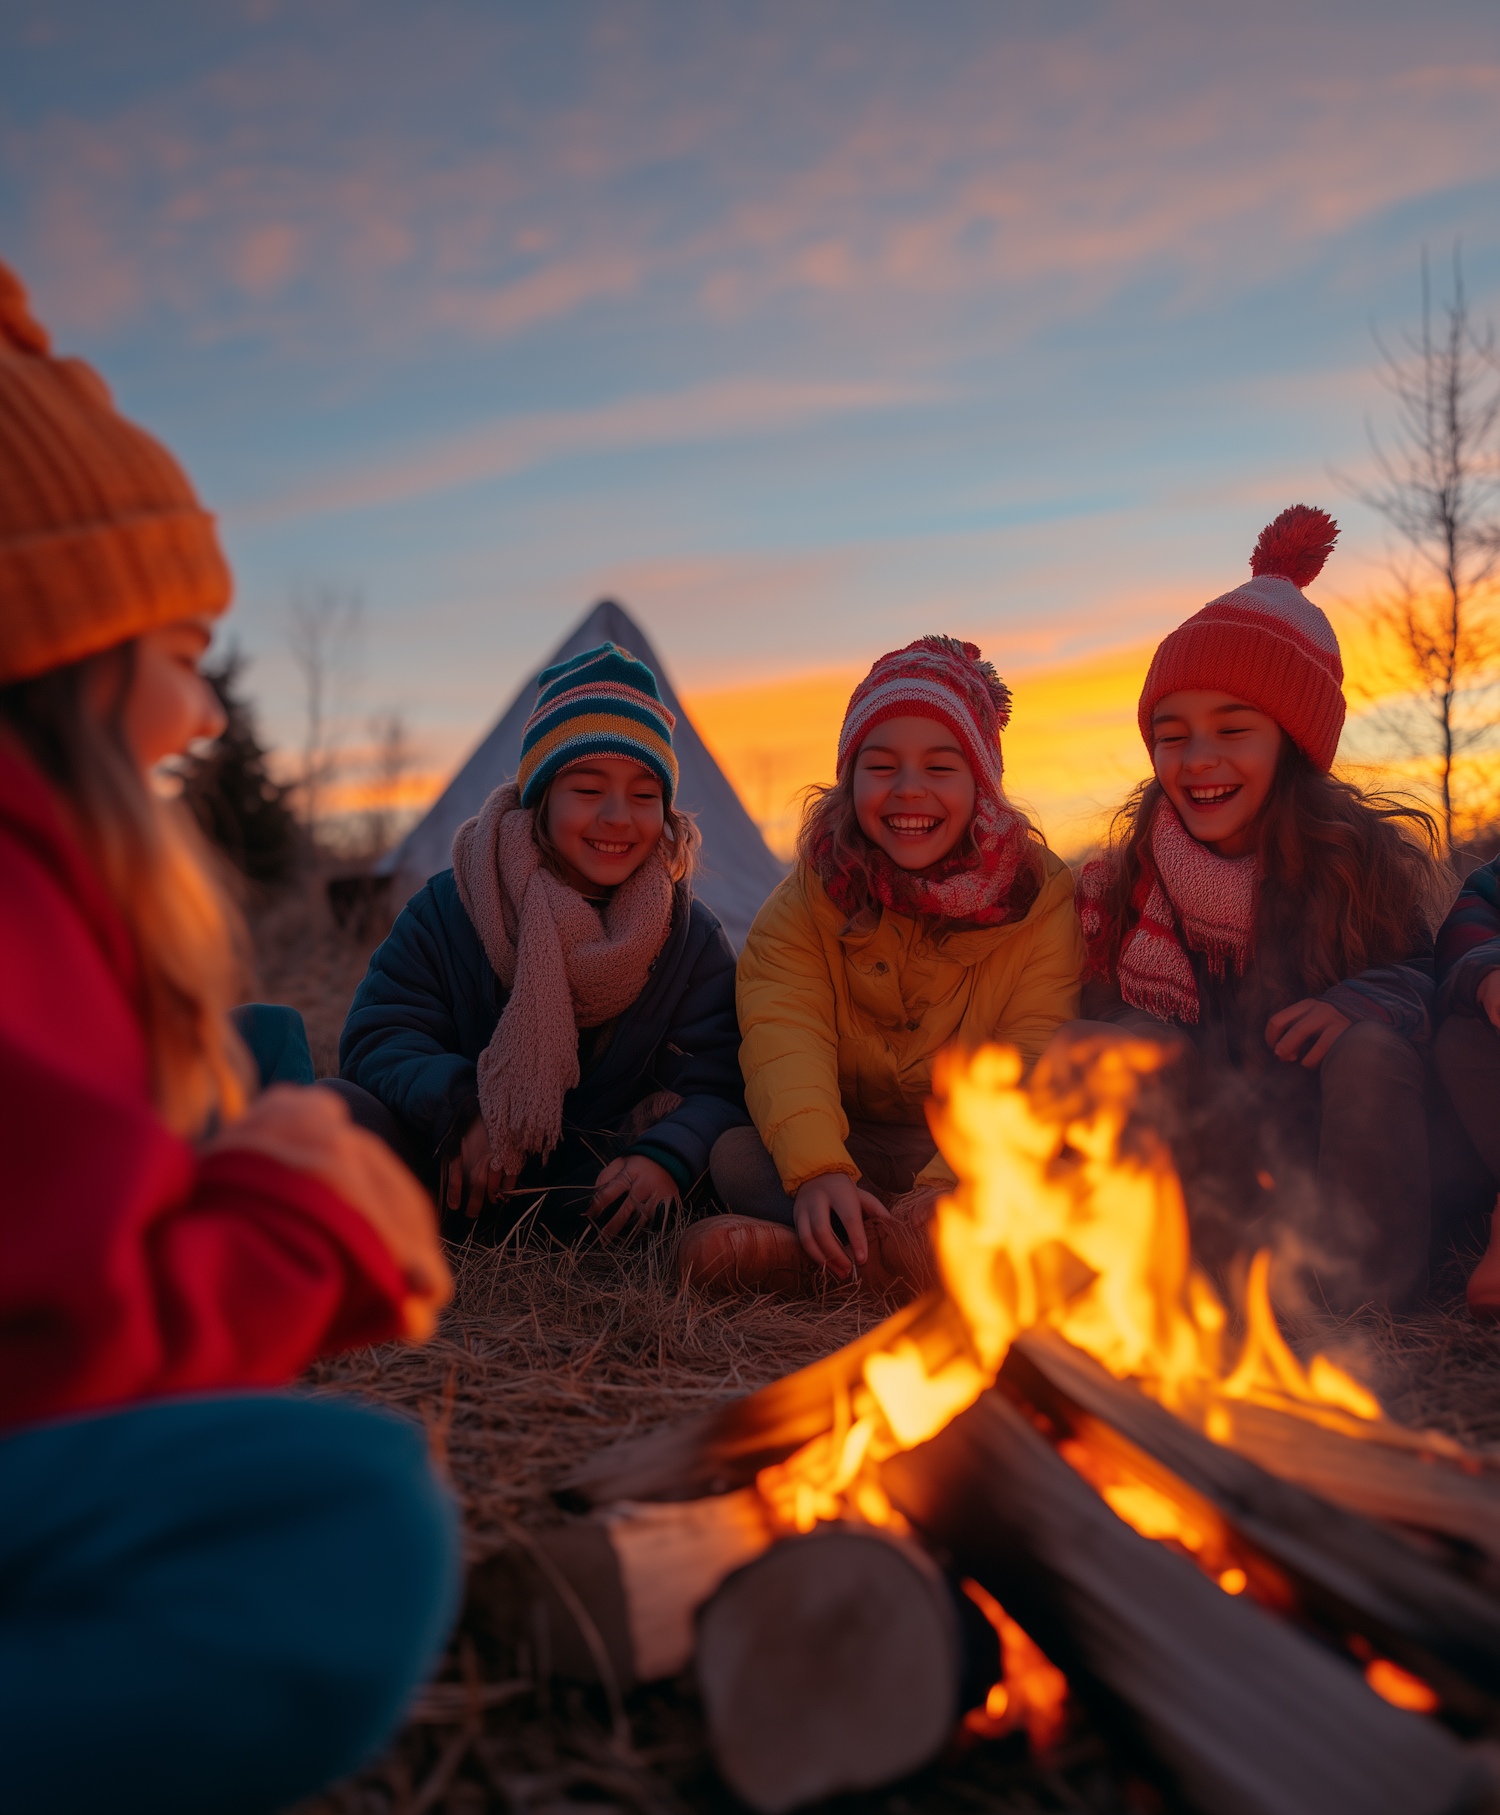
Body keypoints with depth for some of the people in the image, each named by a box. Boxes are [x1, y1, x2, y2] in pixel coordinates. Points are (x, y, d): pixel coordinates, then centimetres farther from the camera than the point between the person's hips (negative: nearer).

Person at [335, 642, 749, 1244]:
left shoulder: (694, 940, 1)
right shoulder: (449, 908, -1)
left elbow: (714, 1086, -6)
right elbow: (380, 1035, -7)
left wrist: (668, 1155, -29)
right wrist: (458, 1105, -28)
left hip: (598, 1189, 1)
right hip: (455, 1175, -1)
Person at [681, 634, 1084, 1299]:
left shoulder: (1040, 891, -6)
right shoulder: (812, 893, -2)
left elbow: (1027, 1067, -15)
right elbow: (785, 1033, -17)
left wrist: (952, 1181, -33)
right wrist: (817, 1168, -37)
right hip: (852, 1149, 1)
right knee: (736, 1150, -24)